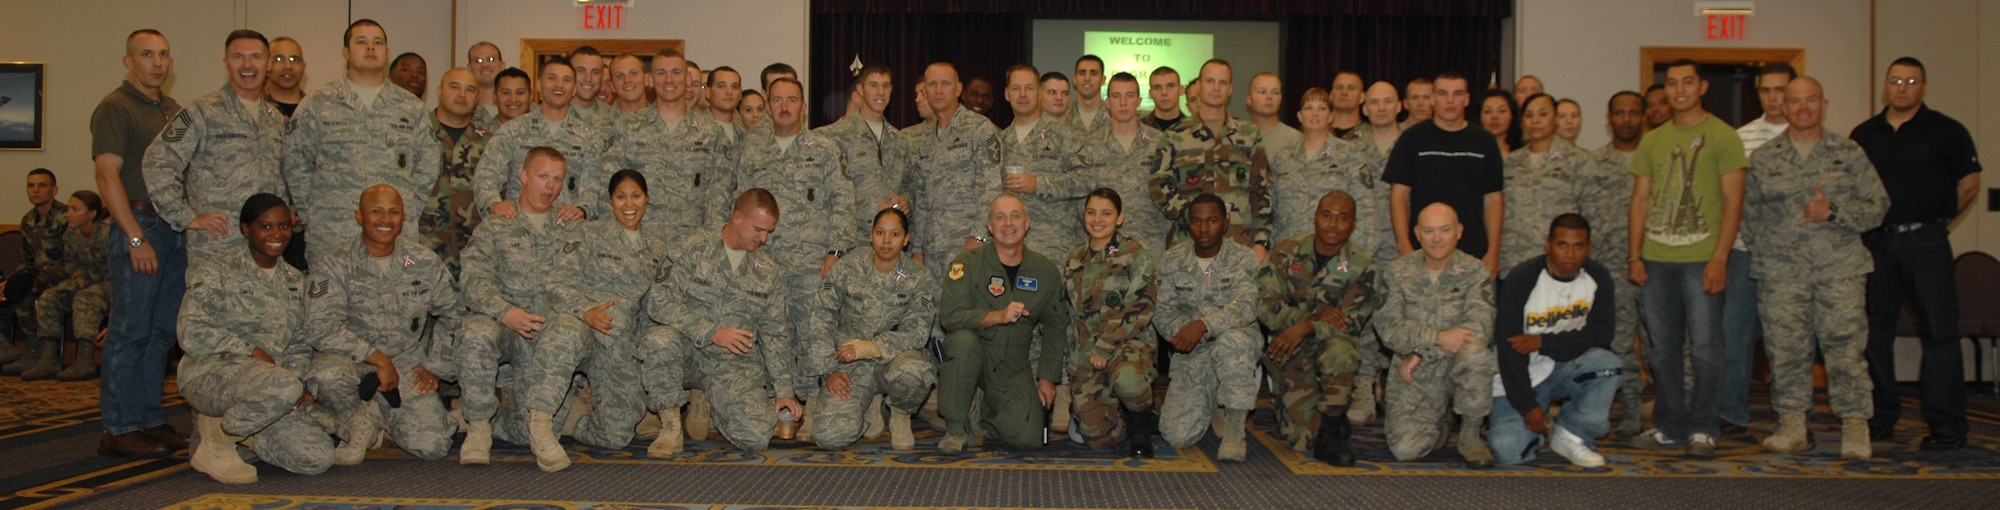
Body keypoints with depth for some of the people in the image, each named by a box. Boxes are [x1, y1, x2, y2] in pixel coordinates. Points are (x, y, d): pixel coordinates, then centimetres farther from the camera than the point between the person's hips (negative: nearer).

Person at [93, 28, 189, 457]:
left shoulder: (175, 110, 18)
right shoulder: (115, 108, -5)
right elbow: (107, 174, -13)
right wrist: (136, 237, -18)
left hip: (177, 229, 7)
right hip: (139, 225, -7)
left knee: (161, 332, 10)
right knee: (130, 331, -5)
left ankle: (151, 420, 17)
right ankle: (120, 428, 0)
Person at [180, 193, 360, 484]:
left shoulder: (295, 281, 15)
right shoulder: (217, 275, -2)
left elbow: (298, 345, 14)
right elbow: (191, 334, -14)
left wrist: (302, 386, -6)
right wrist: (250, 350, -16)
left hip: (271, 379, 6)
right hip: (211, 374, -6)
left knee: (318, 458, -15)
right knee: (283, 387, -39)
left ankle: (244, 435, 11)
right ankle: (215, 441, -14)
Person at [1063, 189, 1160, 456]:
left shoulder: (1136, 253, -1)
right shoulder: (1074, 258, 15)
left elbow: (1140, 308, -10)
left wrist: (1105, 346, -17)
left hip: (1128, 343, -4)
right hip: (1085, 354, 4)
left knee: (1126, 379, -41)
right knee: (1098, 438, -9)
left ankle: (1141, 422, -6)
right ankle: (1132, 422, 26)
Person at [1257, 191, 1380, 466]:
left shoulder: (1361, 264, -6)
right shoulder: (1287, 252, -4)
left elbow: (1351, 323, -13)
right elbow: (1266, 307, -10)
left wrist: (1308, 327, -30)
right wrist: (1315, 314, -22)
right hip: (1291, 351, 0)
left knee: (1340, 349, -39)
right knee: (1302, 441, -17)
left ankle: (1330, 435, -22)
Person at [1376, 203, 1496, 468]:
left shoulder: (1475, 271, -2)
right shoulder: (1396, 272, 1)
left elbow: (1480, 326, -16)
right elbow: (1389, 328, -9)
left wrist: (1422, 353, -20)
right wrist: (1438, 338, -26)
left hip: (1457, 368, -1)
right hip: (1413, 376, 1)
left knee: (1474, 354, -36)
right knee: (1406, 449, -20)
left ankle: (1470, 436, -11)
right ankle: (1439, 424, 19)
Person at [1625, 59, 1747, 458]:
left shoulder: (1722, 136, 0)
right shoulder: (1652, 141, 14)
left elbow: (1733, 201, -4)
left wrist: (1719, 258, -13)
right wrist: (1635, 256, 5)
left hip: (1701, 260, -4)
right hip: (1656, 260, 5)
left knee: (1705, 347, -3)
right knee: (1662, 349, 8)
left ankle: (1702, 429, 7)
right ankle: (1670, 427, 17)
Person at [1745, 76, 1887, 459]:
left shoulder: (1849, 154, 9)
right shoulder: (1762, 158, 11)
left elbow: (1877, 206, 5)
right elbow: (1748, 211, 15)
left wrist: (1833, 212, -9)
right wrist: (1771, 242, 4)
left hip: (1840, 267, -1)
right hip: (1781, 270, 1)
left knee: (1845, 344, -7)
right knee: (1786, 347, 1)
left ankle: (1855, 428, 1)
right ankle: (1792, 426, 10)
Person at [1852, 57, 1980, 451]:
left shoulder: (1945, 131, 1)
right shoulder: (1864, 134, 11)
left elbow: (1969, 185, 5)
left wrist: (1936, 219, 9)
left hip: (1925, 243, -4)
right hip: (1875, 242, 4)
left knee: (1939, 331, -5)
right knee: (1874, 331, 6)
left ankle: (1946, 426, -1)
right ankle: (1880, 419, 16)